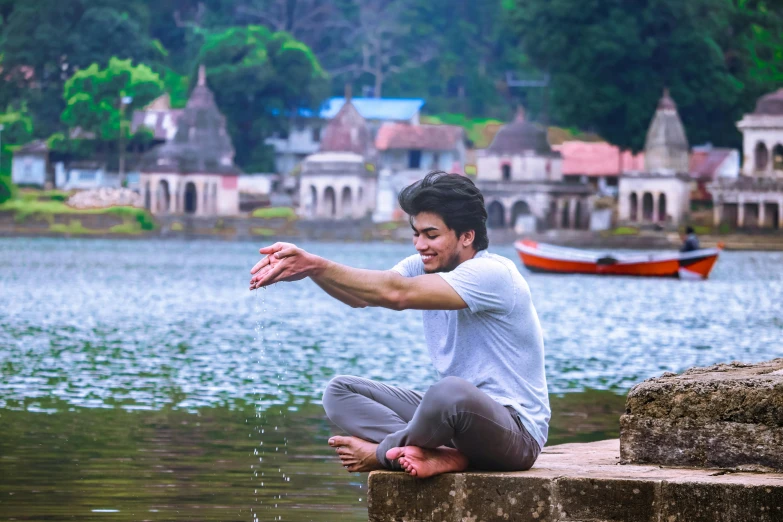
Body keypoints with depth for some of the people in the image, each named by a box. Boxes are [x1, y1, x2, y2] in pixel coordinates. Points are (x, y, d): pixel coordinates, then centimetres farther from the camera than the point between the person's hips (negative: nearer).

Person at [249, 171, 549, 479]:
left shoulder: (492, 274, -18)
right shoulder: (424, 268, 8)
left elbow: (397, 293, -29)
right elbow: (361, 296, -10)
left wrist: (315, 265, -33)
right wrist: (308, 268, -28)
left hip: (517, 432, -9)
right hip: (455, 417, 9)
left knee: (451, 391, -41)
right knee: (340, 391, 1)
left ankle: (380, 452, -11)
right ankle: (442, 456, -21)